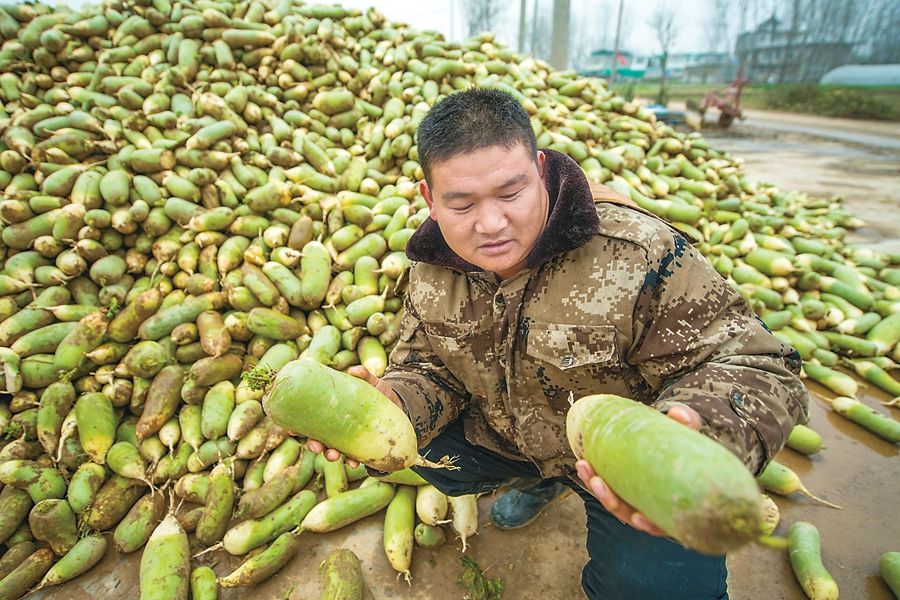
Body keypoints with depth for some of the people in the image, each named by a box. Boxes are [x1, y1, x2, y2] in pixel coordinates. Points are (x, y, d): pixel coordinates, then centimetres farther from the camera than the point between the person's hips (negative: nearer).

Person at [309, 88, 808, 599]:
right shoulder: (431, 271, -13)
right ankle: (538, 479, 28)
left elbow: (756, 368, -27)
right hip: (503, 436, 5)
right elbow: (428, 370, -4)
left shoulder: (638, 252, -31)